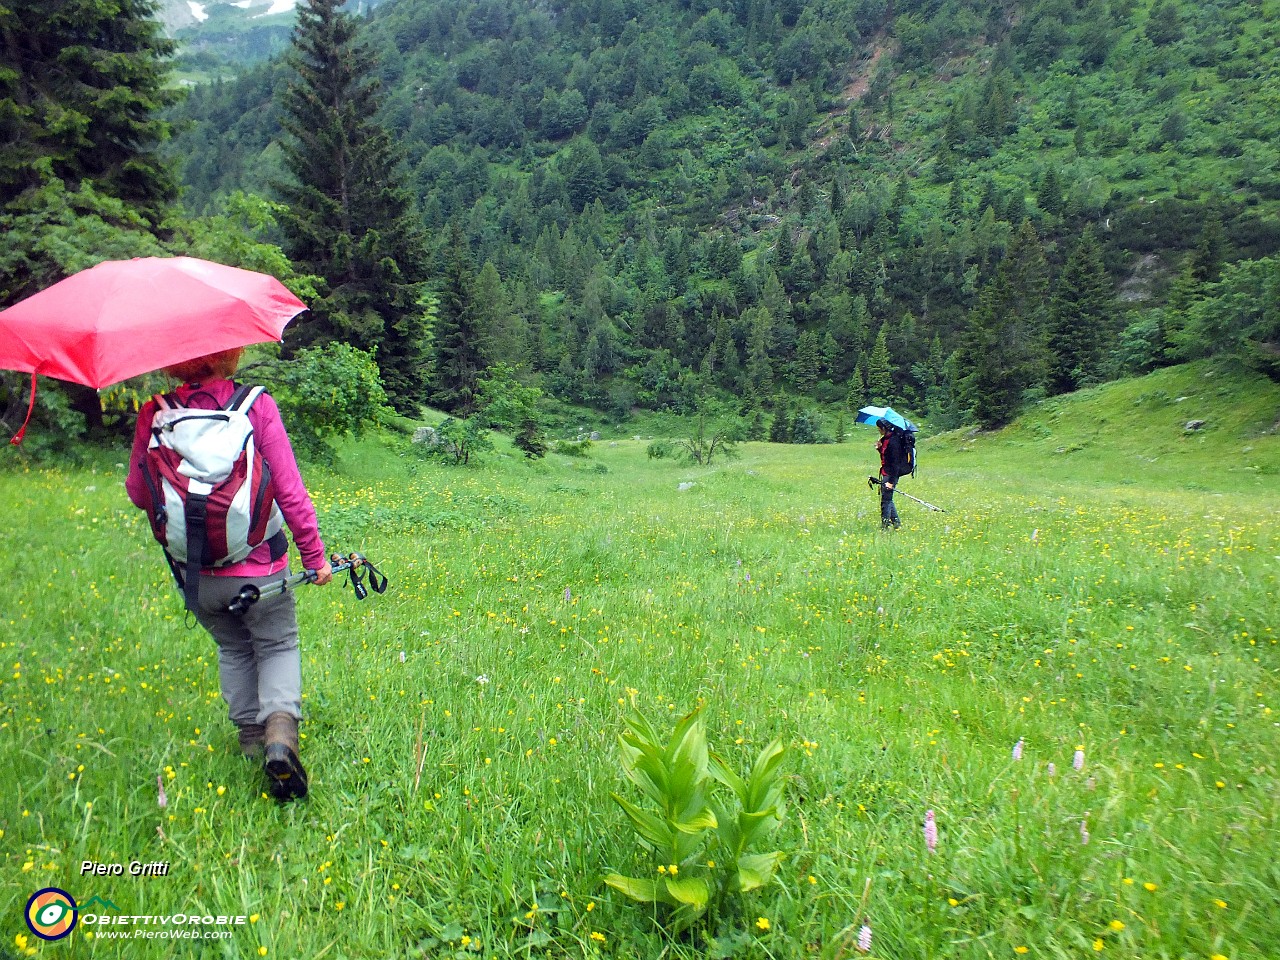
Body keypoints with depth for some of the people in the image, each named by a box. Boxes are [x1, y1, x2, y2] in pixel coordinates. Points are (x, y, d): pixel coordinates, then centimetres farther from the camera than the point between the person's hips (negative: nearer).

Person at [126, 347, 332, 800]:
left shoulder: (154, 414, -7)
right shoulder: (257, 405, -13)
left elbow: (138, 493, 2)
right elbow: (290, 491, -13)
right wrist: (314, 555, -3)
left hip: (197, 573, 3)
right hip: (260, 566, -2)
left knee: (232, 649, 26)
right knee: (278, 645, 17)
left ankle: (250, 733, 34)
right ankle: (280, 728, -5)